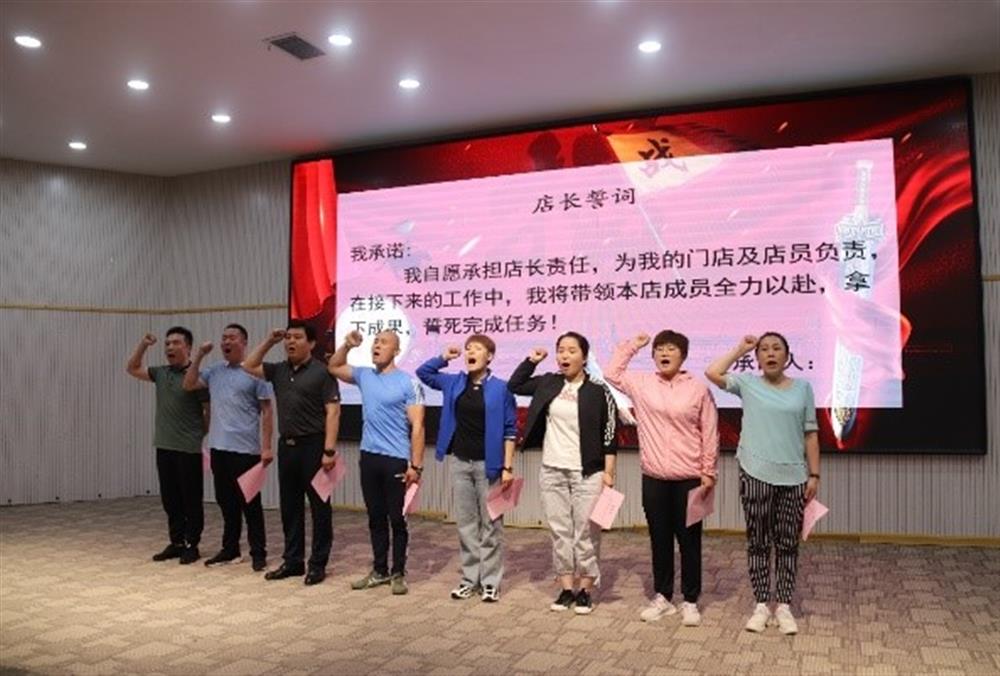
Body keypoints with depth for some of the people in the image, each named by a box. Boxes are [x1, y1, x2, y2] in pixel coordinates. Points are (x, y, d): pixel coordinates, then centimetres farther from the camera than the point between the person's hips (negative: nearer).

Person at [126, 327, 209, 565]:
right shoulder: (161, 374, 10)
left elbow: (209, 411, -8)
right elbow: (132, 369, 17)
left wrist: (199, 433, -1)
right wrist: (143, 345, 5)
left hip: (189, 450, -6)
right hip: (164, 447, 7)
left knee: (191, 500, 3)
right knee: (170, 500, 13)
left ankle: (191, 545, 12)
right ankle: (176, 542, 23)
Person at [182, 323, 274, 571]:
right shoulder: (214, 371, 11)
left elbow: (267, 411, -7)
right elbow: (188, 385, 11)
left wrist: (267, 446, -13)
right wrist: (199, 356, 4)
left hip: (245, 450, -6)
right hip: (219, 448, 6)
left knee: (250, 503, 0)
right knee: (226, 502, 14)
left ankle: (258, 553, 9)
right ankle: (230, 549, 26)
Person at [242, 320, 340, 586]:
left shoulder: (321, 372, -10)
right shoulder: (279, 370, 10)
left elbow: (333, 412, -14)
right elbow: (249, 366, 20)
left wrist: (329, 450, -20)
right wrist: (269, 342, 9)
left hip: (313, 446, -7)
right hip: (287, 445, 7)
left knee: (319, 507, 3)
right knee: (290, 507, 13)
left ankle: (318, 564, 12)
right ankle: (292, 561, 24)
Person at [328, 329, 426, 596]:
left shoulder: (408, 383, -9)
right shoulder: (364, 375, 8)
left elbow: (417, 426, -12)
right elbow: (333, 367, 22)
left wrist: (416, 465, -16)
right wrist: (347, 345, 3)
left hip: (397, 461, -5)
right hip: (369, 457, 5)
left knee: (397, 519, 5)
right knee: (376, 518, 14)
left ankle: (398, 573, 17)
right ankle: (379, 570, 26)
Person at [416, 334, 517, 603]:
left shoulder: (500, 388, -7)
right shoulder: (454, 383, 6)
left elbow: (510, 430, -6)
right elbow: (423, 373, 20)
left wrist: (507, 467, -10)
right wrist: (444, 357, 4)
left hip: (488, 465, -4)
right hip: (460, 462, 4)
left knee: (490, 525, 3)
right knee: (465, 524, 11)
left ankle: (490, 581, 12)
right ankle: (470, 578, 21)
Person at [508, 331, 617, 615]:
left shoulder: (599, 392, -6)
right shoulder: (548, 383, 6)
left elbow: (609, 436, -5)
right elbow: (514, 386, 17)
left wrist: (608, 472, -10)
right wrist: (532, 360, 7)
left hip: (587, 474, -4)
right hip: (552, 472, 4)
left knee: (586, 533, 3)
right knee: (559, 532, 10)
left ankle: (585, 590, 16)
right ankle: (566, 588, 21)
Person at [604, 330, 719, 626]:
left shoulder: (698, 388, -3)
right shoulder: (641, 384, 4)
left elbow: (710, 434, -1)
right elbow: (611, 372, 13)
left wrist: (709, 472, -3)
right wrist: (632, 345, 9)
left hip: (689, 478, -2)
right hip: (654, 477, 2)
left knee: (689, 540, 7)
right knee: (660, 539, 13)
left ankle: (690, 601, 20)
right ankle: (662, 597, 26)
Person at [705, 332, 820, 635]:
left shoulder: (802, 388, 6)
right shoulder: (748, 383, 3)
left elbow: (810, 434, 7)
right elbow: (712, 373, -11)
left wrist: (814, 474, 3)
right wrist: (740, 348, 0)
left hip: (793, 476, 1)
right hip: (756, 475, -1)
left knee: (788, 543, 7)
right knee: (758, 541, 6)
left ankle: (784, 607, 18)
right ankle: (761, 606, 17)